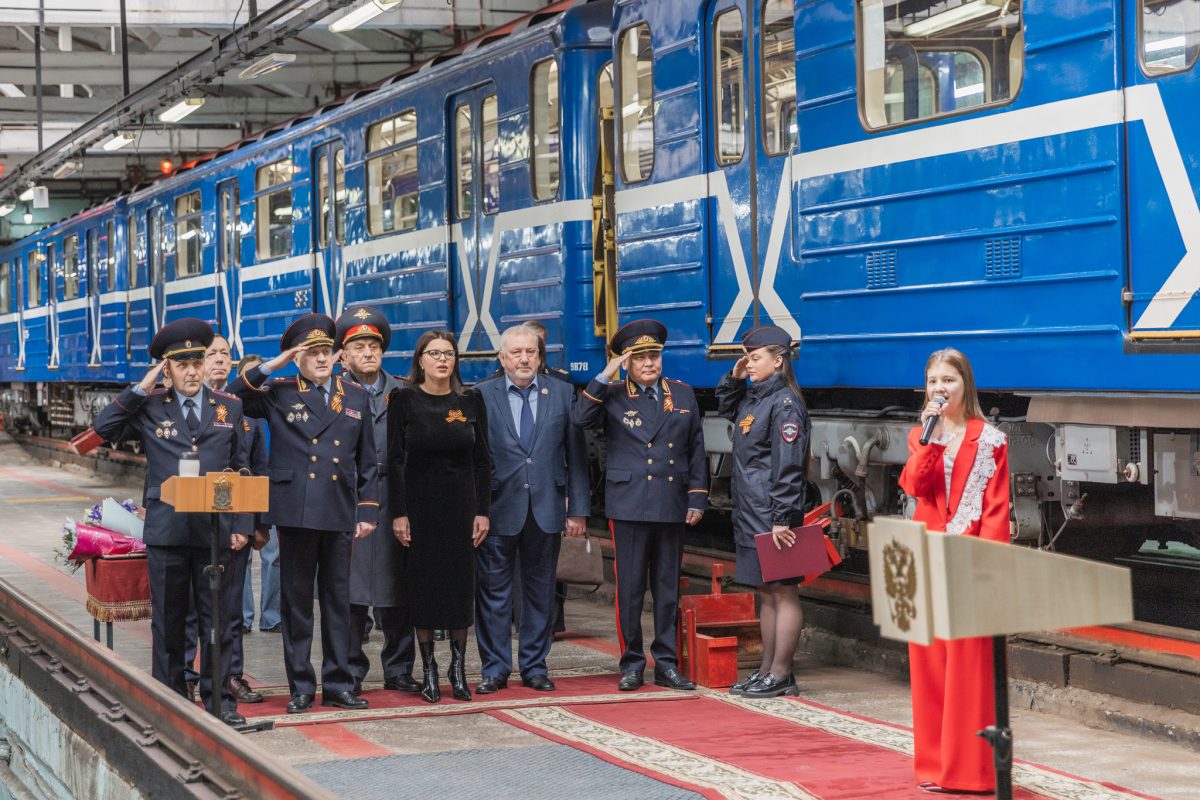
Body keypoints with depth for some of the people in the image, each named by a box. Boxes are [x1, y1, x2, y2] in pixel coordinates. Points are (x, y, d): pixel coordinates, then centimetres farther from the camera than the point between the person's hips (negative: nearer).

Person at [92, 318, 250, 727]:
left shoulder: (229, 407, 8)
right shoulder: (150, 408, 5)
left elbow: (242, 470, 9)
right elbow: (105, 427, -7)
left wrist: (241, 524, 2)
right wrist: (141, 388, -8)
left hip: (215, 530, 1)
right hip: (166, 529, -1)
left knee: (217, 620, 5)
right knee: (168, 621, 7)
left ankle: (220, 700, 13)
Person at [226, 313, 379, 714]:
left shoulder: (355, 396, 11)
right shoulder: (278, 393, 4)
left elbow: (367, 460, 13)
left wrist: (367, 509, 7)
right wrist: (270, 367, -8)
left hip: (340, 514, 2)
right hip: (296, 511, -2)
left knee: (338, 600, 7)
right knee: (296, 600, 3)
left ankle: (338, 684, 15)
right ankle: (301, 687, 11)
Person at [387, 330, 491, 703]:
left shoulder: (470, 401, 4)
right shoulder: (403, 399, -1)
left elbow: (482, 460, 5)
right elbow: (395, 459, -4)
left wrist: (482, 511, -1)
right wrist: (398, 513, -9)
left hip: (461, 504, 2)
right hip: (420, 502, -2)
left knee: (461, 583, 3)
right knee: (422, 585, 1)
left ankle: (458, 666, 14)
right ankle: (429, 669, 10)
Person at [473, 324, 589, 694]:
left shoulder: (562, 394, 5)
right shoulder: (482, 396, 0)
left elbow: (576, 454, 5)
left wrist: (578, 509, 1)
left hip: (546, 509, 2)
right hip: (498, 510, -2)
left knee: (541, 591, 9)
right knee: (493, 592, 3)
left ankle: (534, 666, 19)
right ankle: (495, 669, 12)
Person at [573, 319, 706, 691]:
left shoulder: (683, 395, 12)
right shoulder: (613, 398, 4)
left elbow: (696, 450, 13)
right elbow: (582, 419, -15)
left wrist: (697, 498, 6)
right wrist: (604, 377, -15)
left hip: (672, 506, 3)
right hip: (628, 505, -2)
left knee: (669, 588, 7)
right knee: (630, 588, -1)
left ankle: (666, 664, 13)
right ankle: (631, 664, 8)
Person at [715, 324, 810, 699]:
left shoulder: (785, 403, -12)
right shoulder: (751, 398, 15)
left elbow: (787, 465, -17)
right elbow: (725, 409, 37)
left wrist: (782, 519, -21)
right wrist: (733, 378, 18)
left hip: (773, 515, -9)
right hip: (749, 514, 9)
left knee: (782, 591, -3)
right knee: (765, 592, 13)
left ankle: (780, 675, -1)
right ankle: (767, 670, 19)